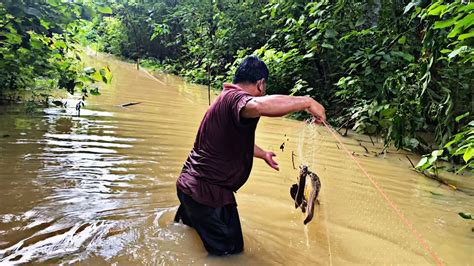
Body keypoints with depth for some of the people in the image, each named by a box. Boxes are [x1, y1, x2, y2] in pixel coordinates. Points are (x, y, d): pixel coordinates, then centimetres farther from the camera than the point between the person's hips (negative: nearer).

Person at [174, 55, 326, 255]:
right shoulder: (236, 97, -21)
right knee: (230, 252, 7)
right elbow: (258, 106, -48)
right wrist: (307, 102, -36)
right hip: (208, 193, -10)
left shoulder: (226, 97, 12)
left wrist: (263, 154, 41)